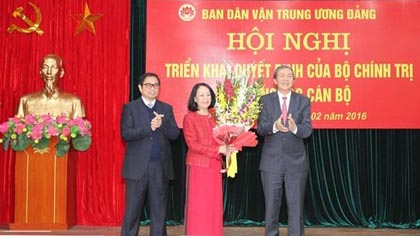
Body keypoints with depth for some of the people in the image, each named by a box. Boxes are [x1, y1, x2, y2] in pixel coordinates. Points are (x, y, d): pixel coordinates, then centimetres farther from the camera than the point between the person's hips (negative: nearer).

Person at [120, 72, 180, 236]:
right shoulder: (130, 107, 2)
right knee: (132, 210, 3)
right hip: (137, 166, -3)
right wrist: (149, 127, -17)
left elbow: (175, 134, 2)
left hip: (161, 166, 3)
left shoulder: (166, 108, 11)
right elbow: (126, 133, -10)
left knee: (159, 209, 8)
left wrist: (162, 124, -16)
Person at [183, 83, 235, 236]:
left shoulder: (215, 117, 10)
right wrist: (218, 150, -17)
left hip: (215, 166, 5)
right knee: (198, 206, 0)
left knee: (214, 205, 7)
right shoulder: (189, 117, -4)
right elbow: (192, 144, -12)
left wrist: (228, 147, -8)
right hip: (197, 166, -5)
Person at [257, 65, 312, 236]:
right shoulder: (265, 100, 3)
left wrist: (295, 127, -28)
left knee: (296, 205, 6)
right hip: (272, 161, 0)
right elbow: (260, 128, -7)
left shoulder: (303, 101, 4)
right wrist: (274, 126, -29)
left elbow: (307, 129, -6)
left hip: (296, 161, 0)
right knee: (271, 205, 10)